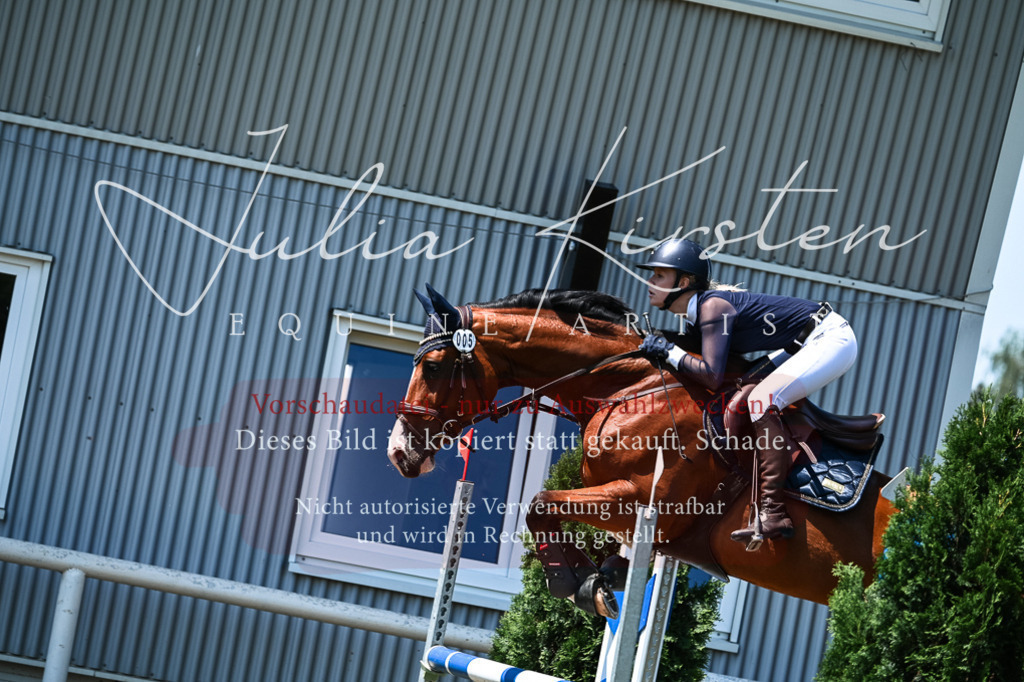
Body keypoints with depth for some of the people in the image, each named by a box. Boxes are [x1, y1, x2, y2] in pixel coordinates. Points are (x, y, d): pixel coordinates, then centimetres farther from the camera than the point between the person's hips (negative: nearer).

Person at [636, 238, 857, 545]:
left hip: (831, 339, -11)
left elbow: (712, 376, -29)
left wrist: (669, 352, -19)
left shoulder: (712, 306, -21)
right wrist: (657, 345, 2)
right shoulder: (694, 314, 8)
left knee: (761, 400, -25)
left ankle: (773, 513, -29)